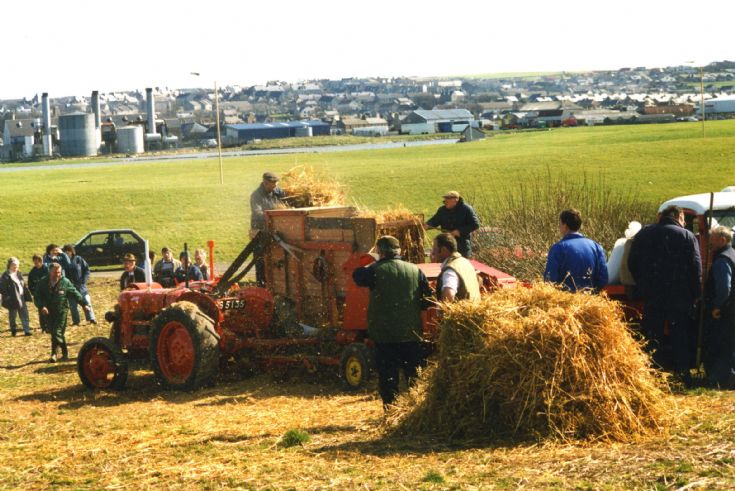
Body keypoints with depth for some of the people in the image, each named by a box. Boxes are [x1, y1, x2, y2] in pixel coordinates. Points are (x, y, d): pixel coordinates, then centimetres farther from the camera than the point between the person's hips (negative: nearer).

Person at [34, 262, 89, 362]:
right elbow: (37, 297, -1)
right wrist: (41, 306, -18)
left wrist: (84, 303, 5)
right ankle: (65, 353, 22)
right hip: (48, 312, 3)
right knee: (54, 332, 9)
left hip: (61, 311, -3)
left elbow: (75, 294, 4)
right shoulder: (43, 283, -1)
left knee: (57, 332, -14)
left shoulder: (65, 282, -5)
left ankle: (54, 353, -13)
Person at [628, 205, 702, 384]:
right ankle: (682, 374, 3)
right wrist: (695, 294, -2)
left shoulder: (643, 234, 7)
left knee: (652, 336, 9)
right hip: (680, 296, -2)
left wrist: (642, 287, 14)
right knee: (680, 336, 7)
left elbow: (632, 264, 8)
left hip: (651, 295, 2)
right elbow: (696, 269, -7)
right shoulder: (687, 237, -3)